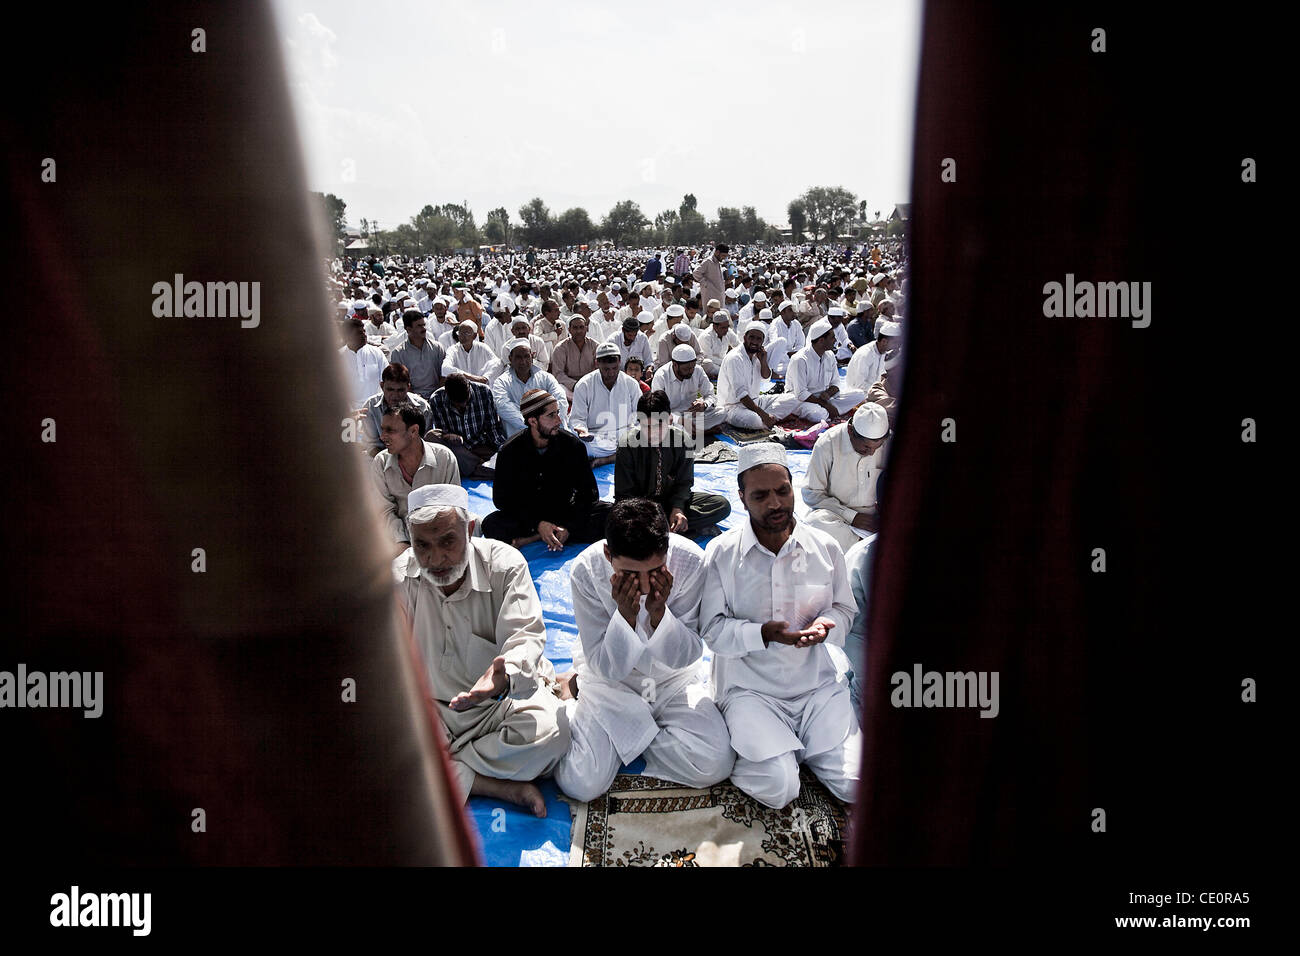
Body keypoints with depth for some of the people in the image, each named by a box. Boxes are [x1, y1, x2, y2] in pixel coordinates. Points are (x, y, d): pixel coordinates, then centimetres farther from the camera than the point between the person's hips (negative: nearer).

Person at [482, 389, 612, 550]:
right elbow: (502, 499, -10)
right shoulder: (510, 450, -11)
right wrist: (537, 524, -23)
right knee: (491, 525, -30)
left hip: (565, 512, 3)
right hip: (527, 517, -3)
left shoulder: (573, 444, -8)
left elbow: (588, 492, -6)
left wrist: (569, 528, -21)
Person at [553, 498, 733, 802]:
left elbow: (686, 657, -15)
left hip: (673, 681, 1)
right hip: (610, 684, -1)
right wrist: (625, 614, -36)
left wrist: (659, 612, -34)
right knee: (580, 784, -17)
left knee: (714, 766, -20)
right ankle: (576, 707, 14)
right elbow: (605, 666, -19)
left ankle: (629, 734, 6)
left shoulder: (690, 561, -23)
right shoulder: (586, 571, -24)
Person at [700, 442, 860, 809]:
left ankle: (800, 741, 19)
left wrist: (827, 624, -14)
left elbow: (845, 609, 10)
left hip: (817, 683, 3)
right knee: (778, 787, -22)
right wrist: (764, 634, -25)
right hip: (751, 688, -3)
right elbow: (712, 628, -8)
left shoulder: (825, 548, 1)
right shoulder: (722, 553, -6)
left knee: (854, 784, -9)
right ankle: (751, 739, 11)